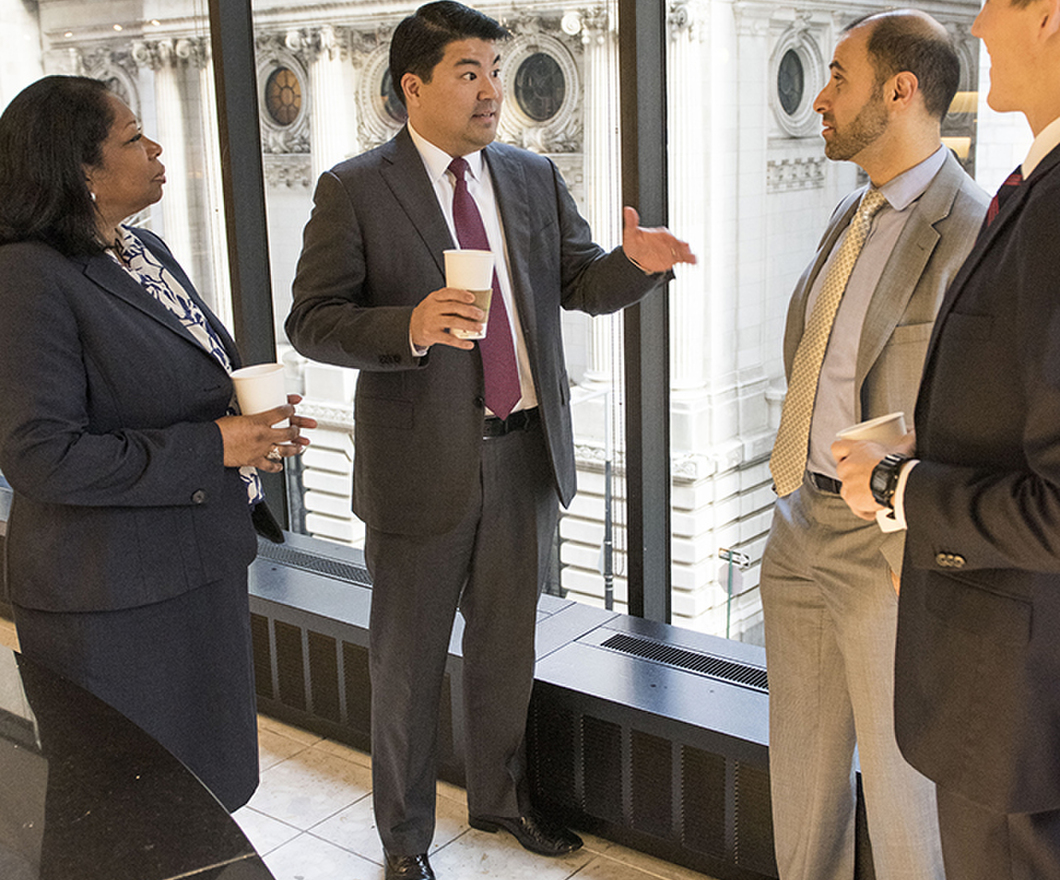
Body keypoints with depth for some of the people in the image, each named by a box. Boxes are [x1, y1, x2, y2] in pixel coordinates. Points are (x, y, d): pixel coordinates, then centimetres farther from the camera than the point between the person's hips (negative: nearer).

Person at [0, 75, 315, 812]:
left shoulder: (147, 251, 11)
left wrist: (256, 425, -1)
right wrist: (211, 447, -23)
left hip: (199, 566, 9)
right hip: (112, 601, -8)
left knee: (208, 780, 21)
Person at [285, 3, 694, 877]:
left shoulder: (534, 177, 7)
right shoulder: (355, 190, -7)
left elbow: (581, 283, 6)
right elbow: (312, 321, -11)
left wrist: (635, 261, -16)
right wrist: (408, 327, -28)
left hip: (525, 449, 4)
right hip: (422, 459, -4)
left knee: (507, 643, 20)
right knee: (409, 660, 11)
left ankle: (501, 796, 43)